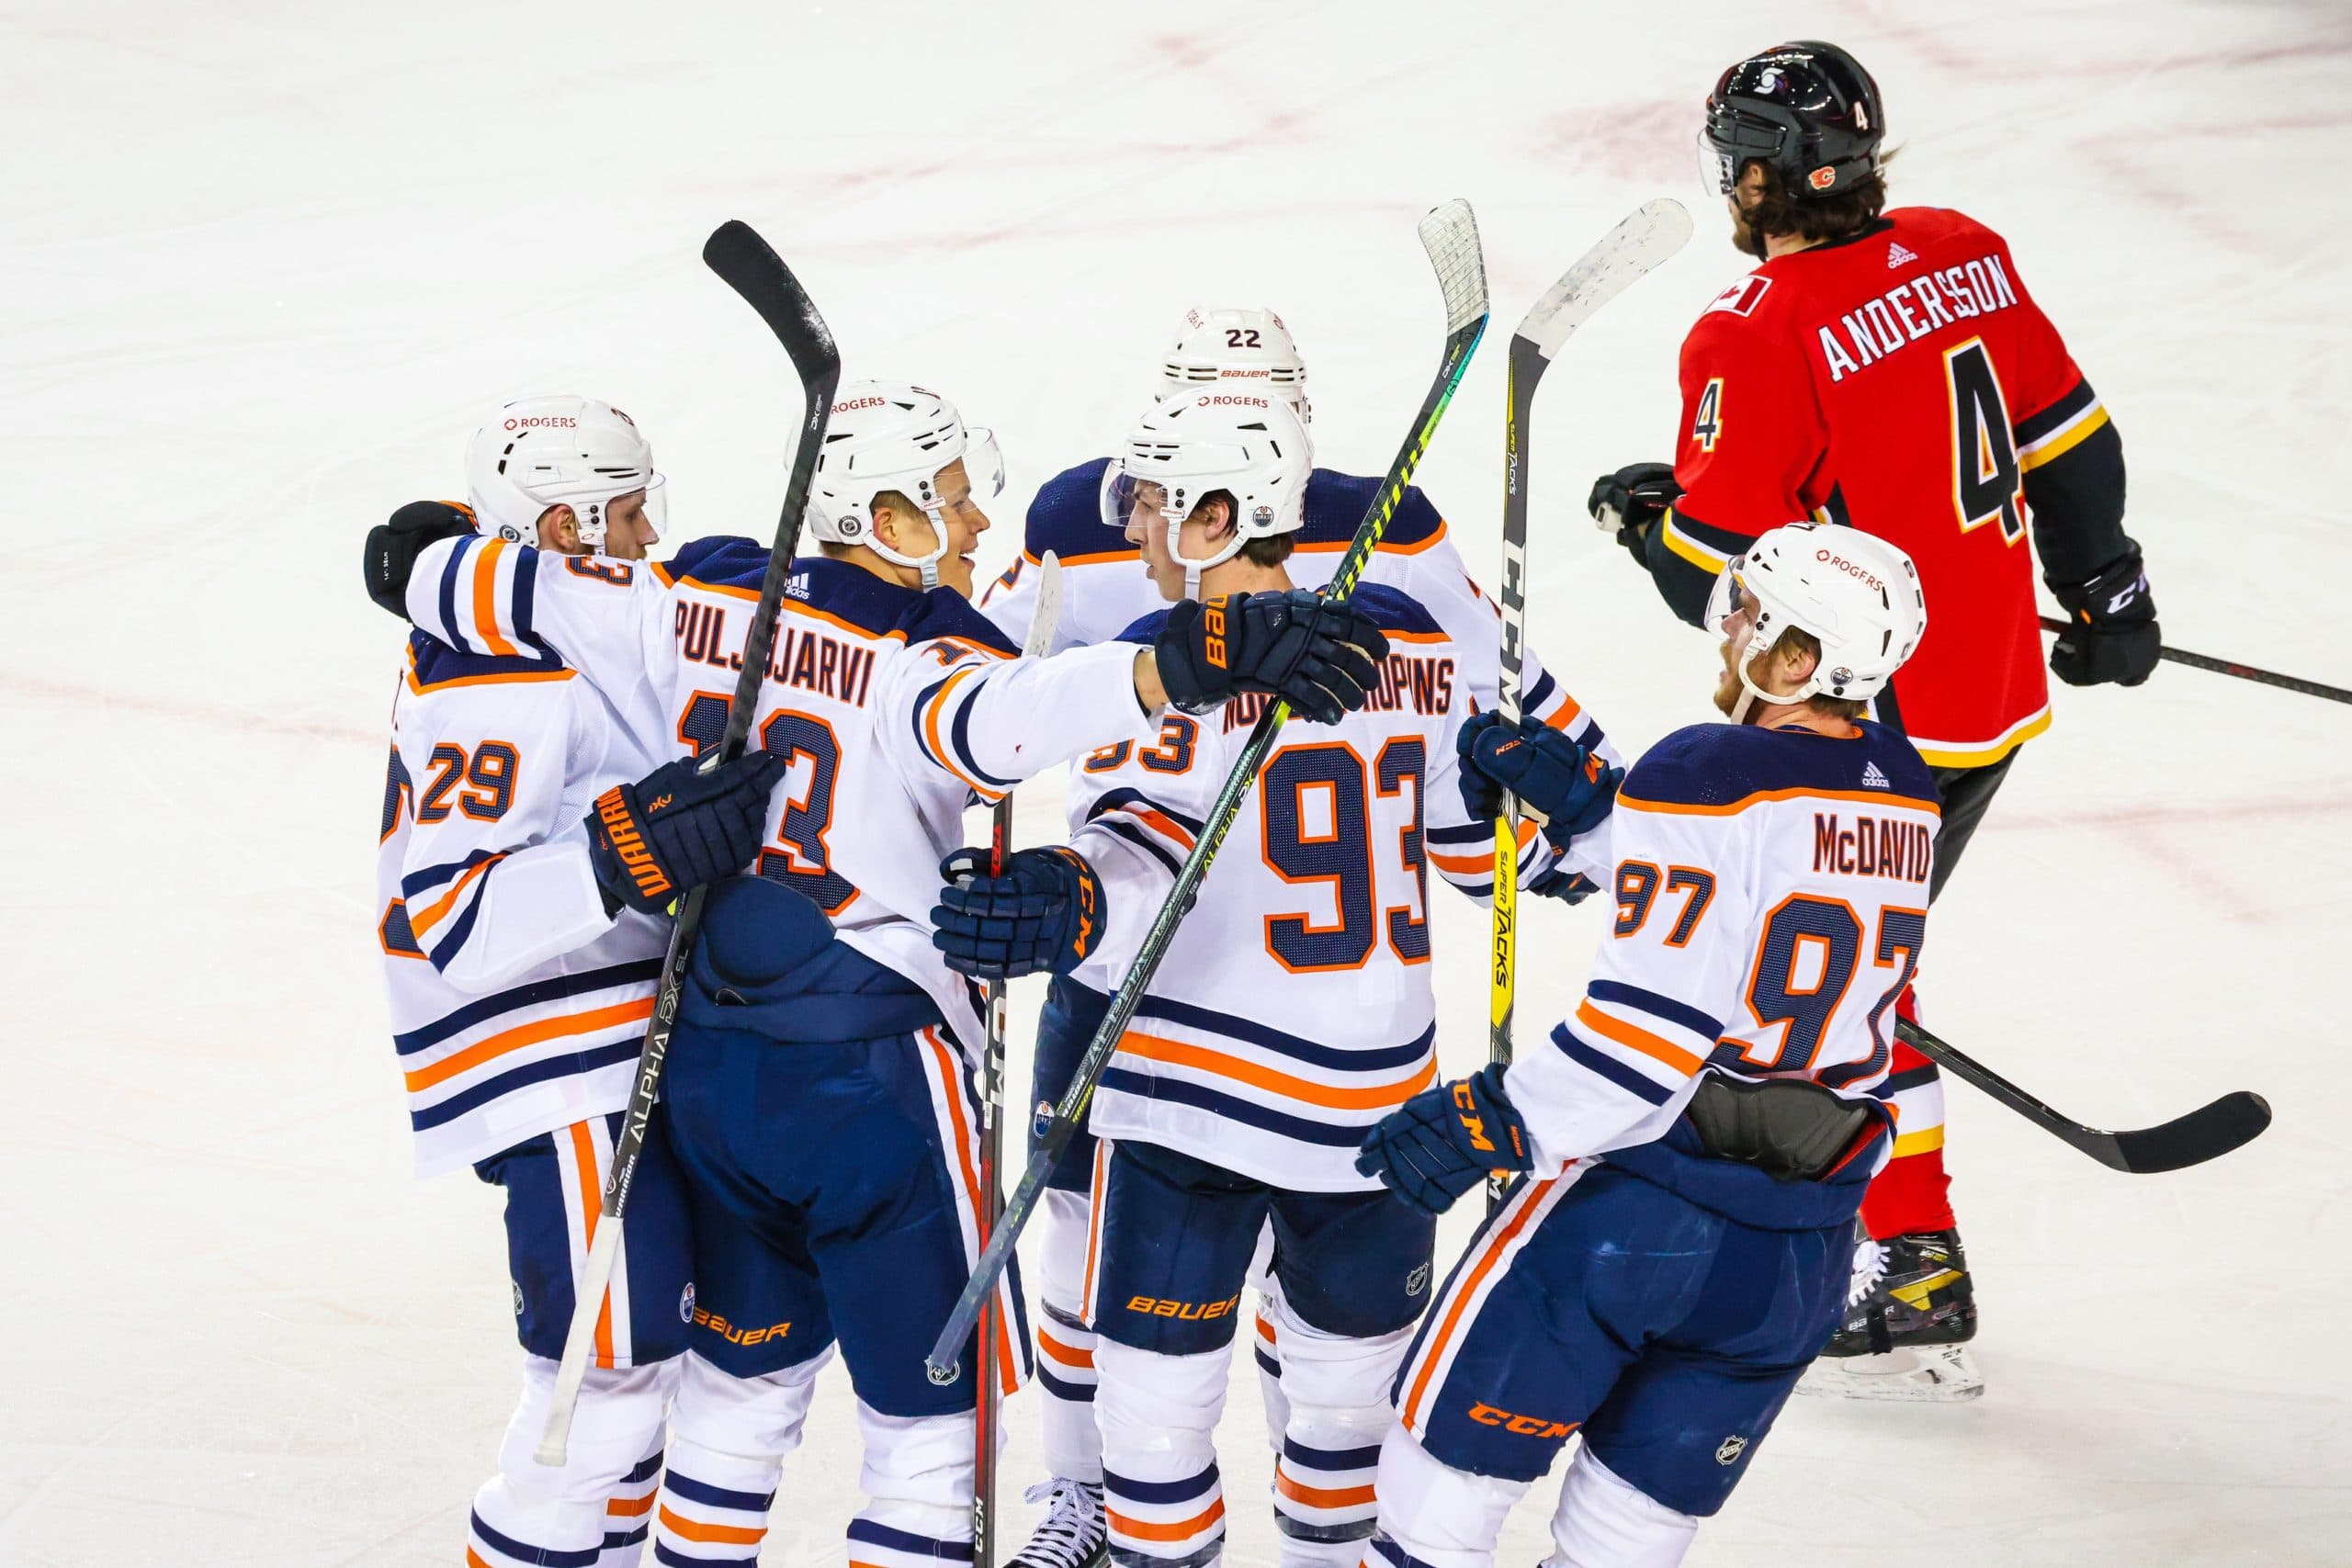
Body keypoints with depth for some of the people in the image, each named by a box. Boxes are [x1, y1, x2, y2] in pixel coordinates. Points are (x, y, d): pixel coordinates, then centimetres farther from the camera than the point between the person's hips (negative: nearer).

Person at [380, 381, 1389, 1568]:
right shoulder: (919, 654, -15)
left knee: (748, 1368, 25)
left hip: (706, 1062, 6)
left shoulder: (687, 608, 1)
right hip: (871, 1081, -6)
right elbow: (992, 717, -40)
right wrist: (1190, 661, -52)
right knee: (930, 1407, 6)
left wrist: (432, 551, 26)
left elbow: (452, 587, 3)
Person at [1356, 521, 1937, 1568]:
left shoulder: (1710, 774, -16)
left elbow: (1653, 1020, -20)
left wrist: (1495, 1124, -13)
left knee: (1448, 1464, 7)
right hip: (1803, 1243, 7)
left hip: (1643, 1202, -7)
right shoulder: (1904, 793, 6)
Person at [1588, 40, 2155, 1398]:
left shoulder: (1754, 342, -20)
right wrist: (2104, 588, 23)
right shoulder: (1964, 254, 3)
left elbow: (1722, 575, -17)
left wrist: (1647, 512, 4)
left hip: (1877, 726, -8)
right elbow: (2070, 438, 11)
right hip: (2001, 688, 8)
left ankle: (1919, 1286, 6)